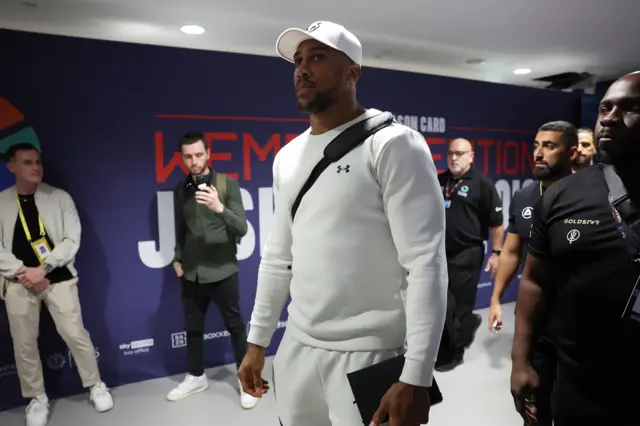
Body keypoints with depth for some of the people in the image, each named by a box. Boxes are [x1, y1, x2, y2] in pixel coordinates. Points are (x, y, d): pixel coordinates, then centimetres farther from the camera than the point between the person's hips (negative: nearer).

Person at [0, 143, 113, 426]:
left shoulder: (60, 197, 2)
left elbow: (72, 240, -5)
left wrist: (44, 267, -14)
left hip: (59, 278, -1)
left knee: (76, 335, 1)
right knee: (24, 344, 7)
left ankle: (96, 386, 20)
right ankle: (37, 399, 26)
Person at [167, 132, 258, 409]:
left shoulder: (227, 184, -8)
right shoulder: (181, 189, 6)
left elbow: (242, 229, -15)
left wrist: (219, 208, -30)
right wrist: (177, 258, 10)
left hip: (222, 272, -4)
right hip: (191, 273, 4)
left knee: (235, 326, 7)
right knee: (192, 327, 16)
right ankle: (196, 376, 37)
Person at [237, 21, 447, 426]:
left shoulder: (393, 145, -12)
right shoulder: (287, 157, 8)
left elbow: (427, 265, -17)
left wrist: (416, 378, -20)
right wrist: (257, 341, 14)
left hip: (369, 354, -6)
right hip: (297, 348, 6)